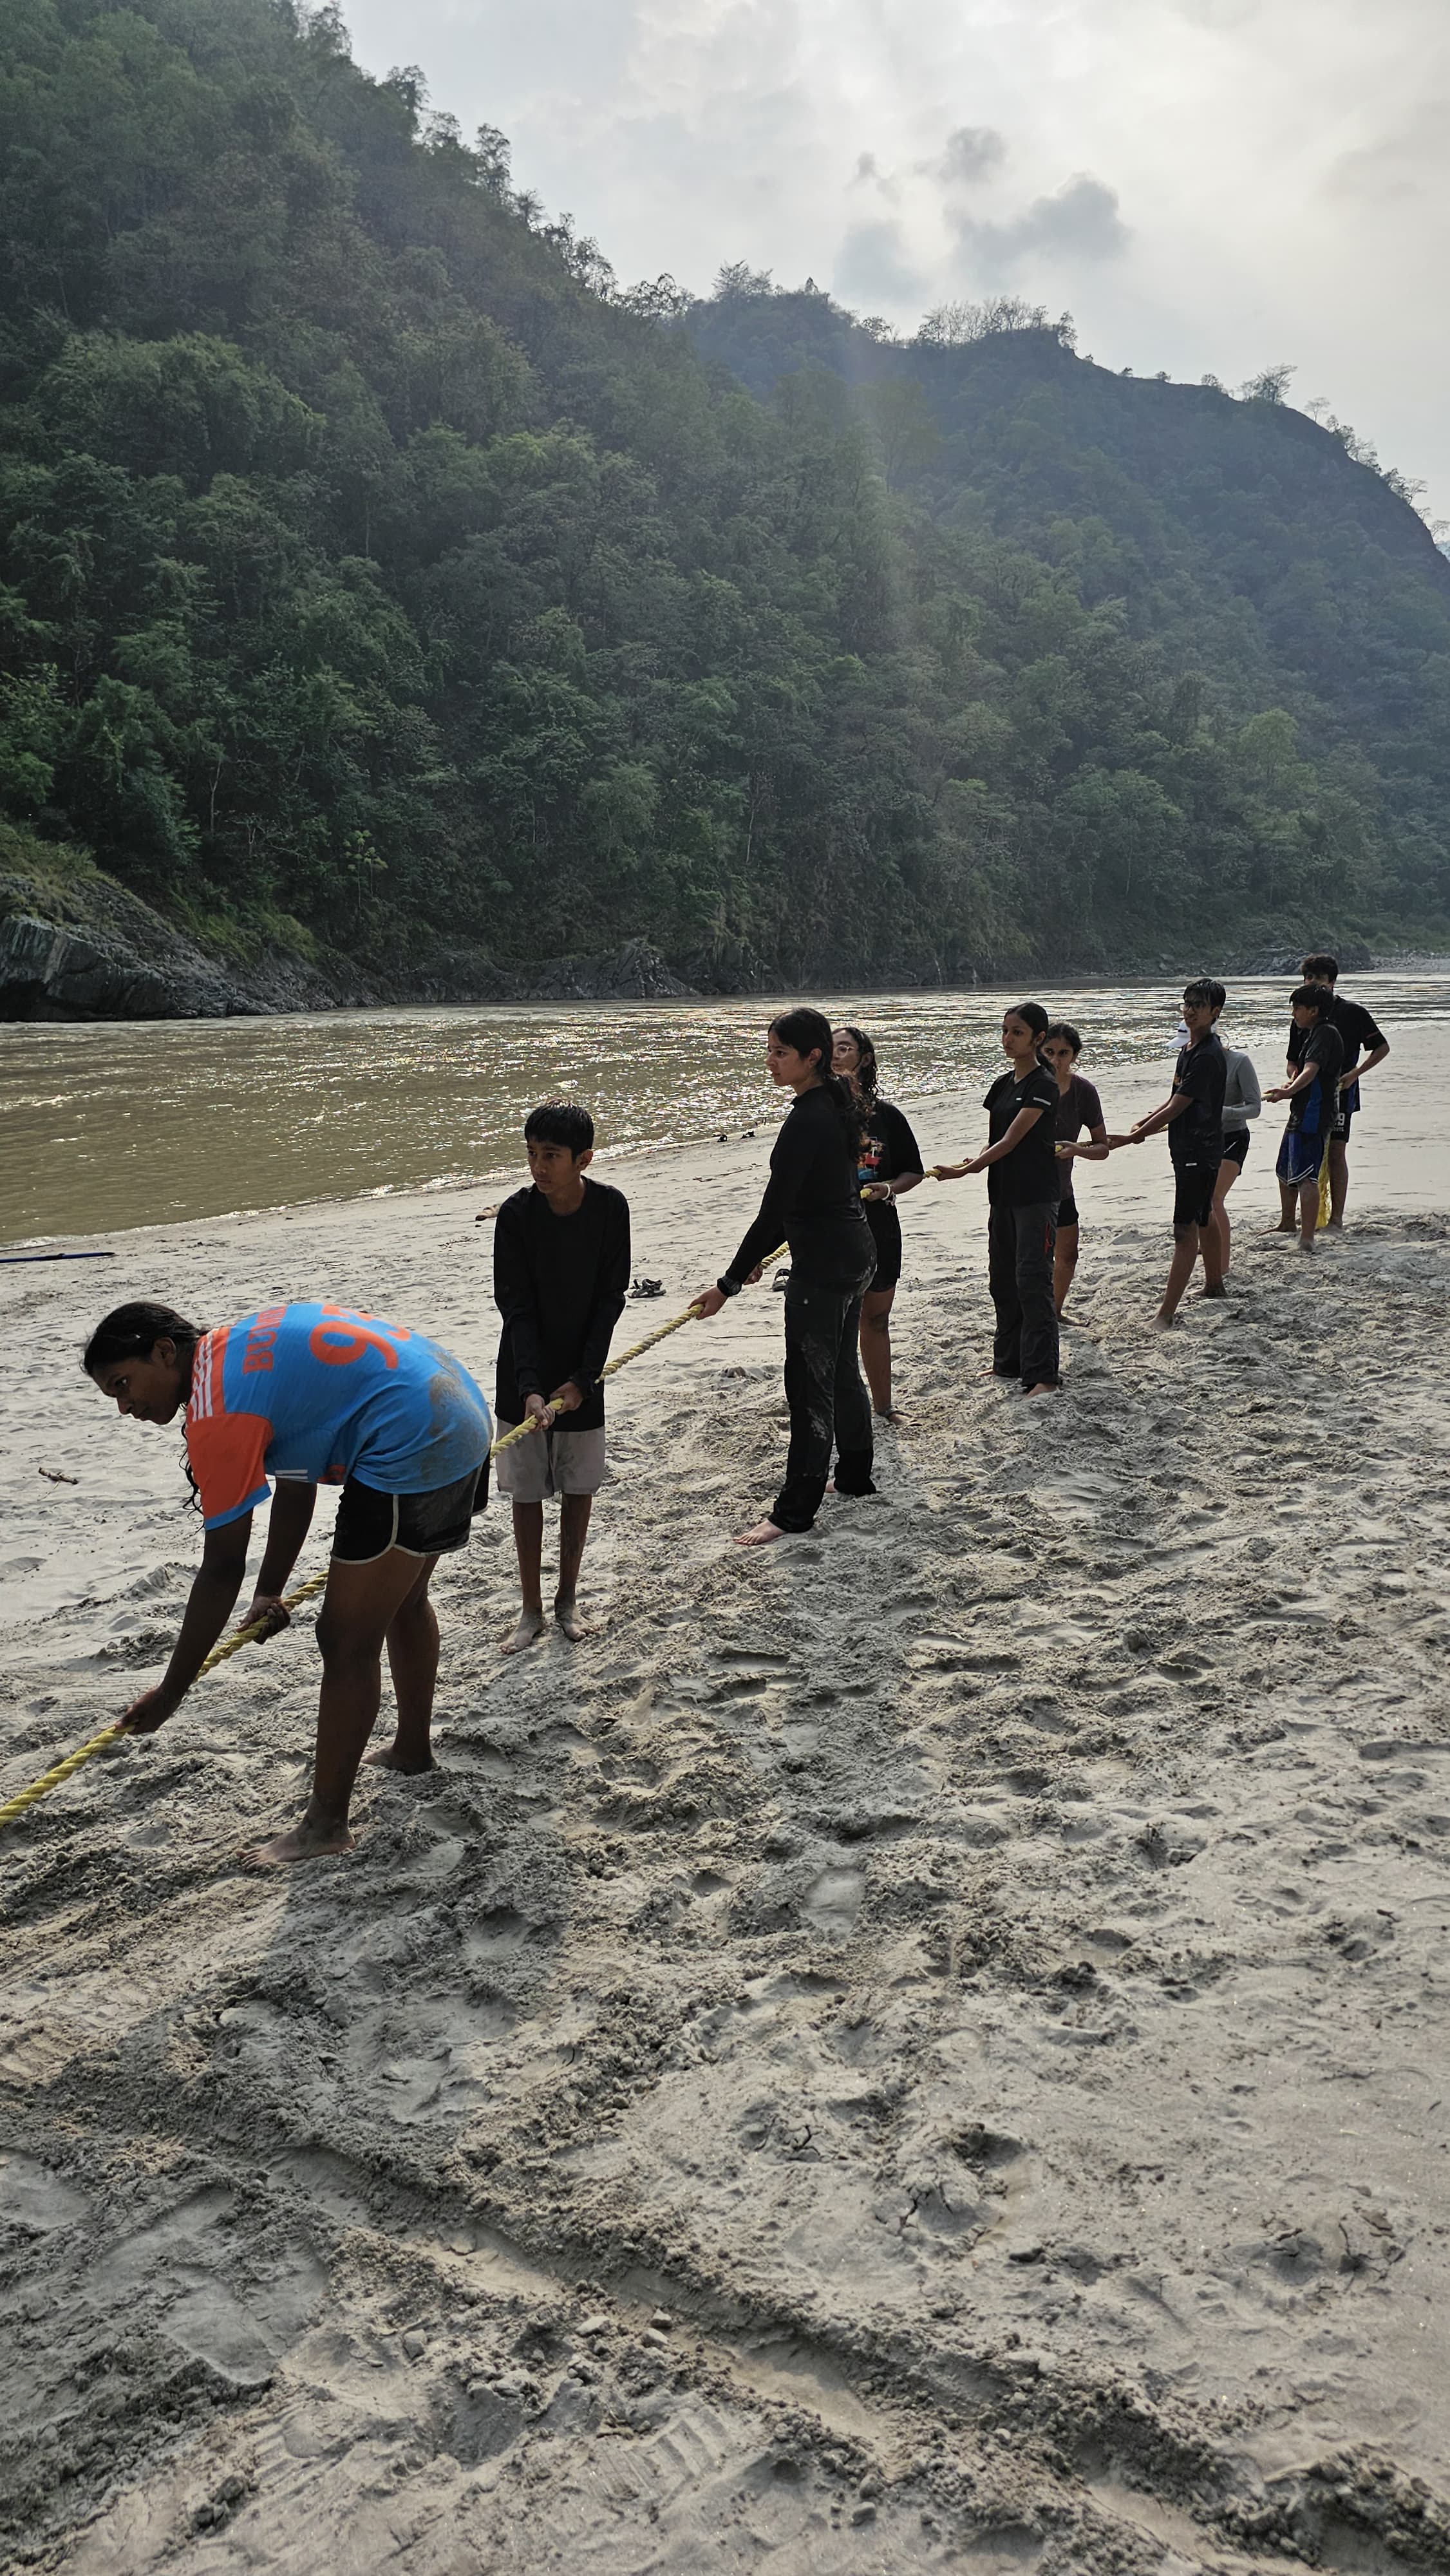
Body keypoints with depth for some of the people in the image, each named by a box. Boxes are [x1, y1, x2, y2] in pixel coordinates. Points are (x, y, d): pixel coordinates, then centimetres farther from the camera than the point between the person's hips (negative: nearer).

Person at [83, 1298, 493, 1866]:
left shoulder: (218, 1410, -14)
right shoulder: (243, 1347, 14)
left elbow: (222, 1569, -13)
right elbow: (296, 1482, 21)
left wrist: (170, 1693, -6)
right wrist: (270, 1593, 25)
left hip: (411, 1451, -11)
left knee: (347, 1643, -1)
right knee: (403, 1601, 28)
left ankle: (326, 1823, 9)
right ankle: (413, 1748, 47)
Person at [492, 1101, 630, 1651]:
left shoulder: (610, 1207, -11)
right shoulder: (516, 1214, -14)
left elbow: (610, 1299, -8)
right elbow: (516, 1307, -15)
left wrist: (582, 1379, -14)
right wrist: (530, 1388, -25)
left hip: (582, 1374, 1)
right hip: (525, 1378, -1)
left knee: (579, 1488, 11)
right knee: (526, 1492, 7)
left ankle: (567, 1598, 28)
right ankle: (532, 1609, 20)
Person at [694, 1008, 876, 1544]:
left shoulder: (807, 1121, -23)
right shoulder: (837, 1105, 7)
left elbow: (774, 1209, -25)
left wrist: (729, 1283, -21)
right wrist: (762, 1253, 19)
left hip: (823, 1267, -10)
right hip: (855, 1254, 10)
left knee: (809, 1384, -3)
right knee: (842, 1371, 22)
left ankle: (795, 1510, 4)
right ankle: (855, 1475, 37)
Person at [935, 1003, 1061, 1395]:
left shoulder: (1044, 1086, -13)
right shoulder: (1003, 1083, 12)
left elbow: (1011, 1141, -19)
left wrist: (962, 1171, -22)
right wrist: (972, 1164, -8)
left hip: (1036, 1196, -9)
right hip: (1003, 1194, 9)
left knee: (1032, 1282, -9)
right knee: (1002, 1279, 14)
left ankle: (1044, 1374, -5)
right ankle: (1009, 1361, 26)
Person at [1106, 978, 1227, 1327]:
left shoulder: (1207, 1056, -21)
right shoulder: (1190, 1049, 11)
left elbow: (1176, 1109, -23)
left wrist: (1130, 1138, -22)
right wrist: (1142, 1122, 5)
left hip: (1198, 1152, -11)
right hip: (1190, 1150, 11)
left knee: (1186, 1230, -12)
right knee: (1203, 1219, 23)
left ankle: (1166, 1313, -15)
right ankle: (1214, 1284, 39)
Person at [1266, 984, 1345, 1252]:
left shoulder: (1325, 1033, -13)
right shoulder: (1314, 1033, 20)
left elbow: (1311, 1070, -27)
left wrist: (1289, 1091, -38)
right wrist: (1290, 1086, 12)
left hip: (1314, 1116, -11)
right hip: (1301, 1113, 11)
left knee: (1305, 1177, -16)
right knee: (1285, 1173, 21)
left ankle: (1307, 1239, -20)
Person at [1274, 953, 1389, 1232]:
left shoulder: (1352, 1012, 1)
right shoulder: (1301, 1017, 15)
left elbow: (1382, 1047, 3)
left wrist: (1354, 1074, -8)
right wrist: (1294, 1077, -4)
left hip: (1339, 1094, -4)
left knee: (1336, 1154, -5)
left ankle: (1336, 1219, 2)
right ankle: (1288, 1222, 4)